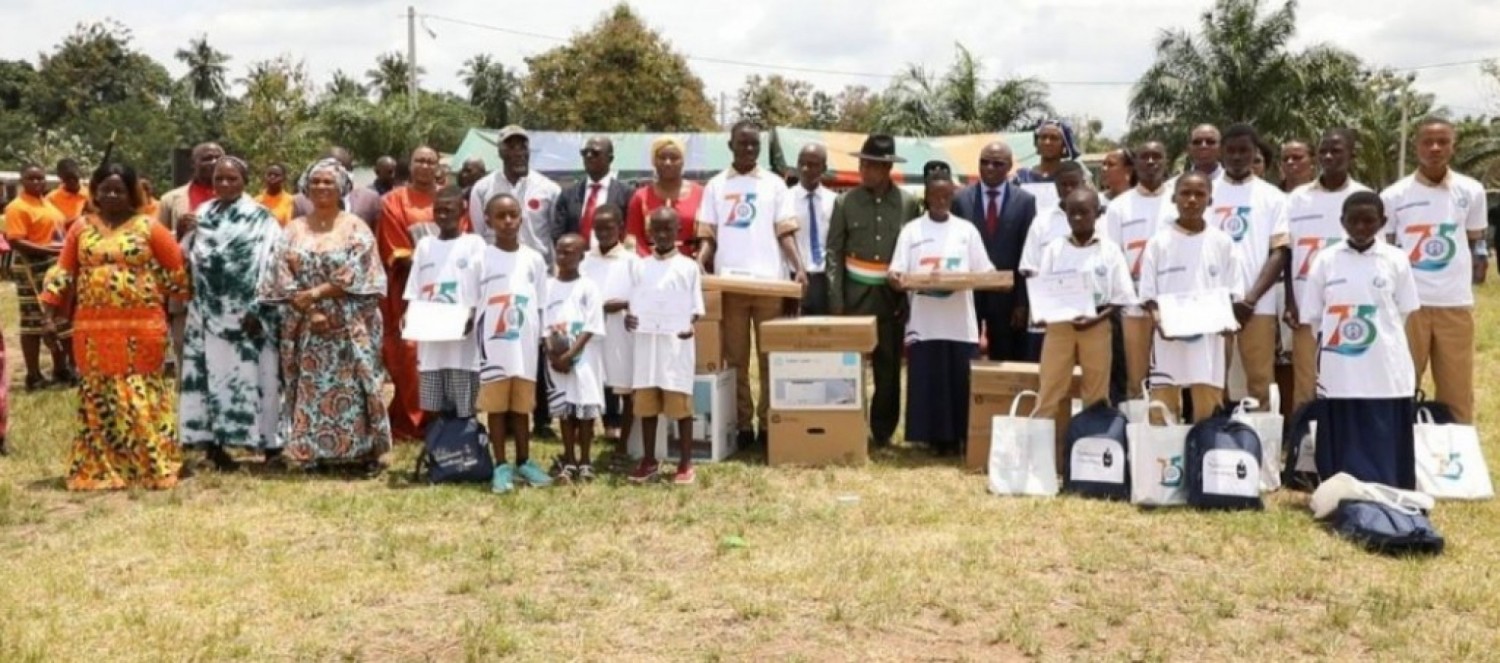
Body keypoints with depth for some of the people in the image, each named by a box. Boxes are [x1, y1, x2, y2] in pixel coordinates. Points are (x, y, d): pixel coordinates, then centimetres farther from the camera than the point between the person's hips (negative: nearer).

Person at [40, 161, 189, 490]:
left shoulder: (149, 228, 1)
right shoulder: (82, 228, 9)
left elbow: (176, 270, 2)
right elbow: (64, 271, 9)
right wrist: (51, 309, 2)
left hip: (141, 327, -3)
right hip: (94, 328, 3)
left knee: (142, 396, 0)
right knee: (99, 397, 7)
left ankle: (152, 466, 7)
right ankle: (99, 469, 14)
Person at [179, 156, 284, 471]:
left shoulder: (260, 218, -2)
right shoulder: (202, 214, 14)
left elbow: (269, 264, -9)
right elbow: (190, 258, 17)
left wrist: (256, 309, -15)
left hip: (245, 311, -5)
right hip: (207, 310, 5)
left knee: (249, 374, -4)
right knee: (209, 372, 4)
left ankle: (269, 443, 2)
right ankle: (214, 441, 10)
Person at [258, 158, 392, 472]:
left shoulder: (355, 228, 2)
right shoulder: (294, 230, 9)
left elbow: (356, 275, -8)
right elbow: (283, 278, 1)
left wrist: (317, 293, -15)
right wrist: (310, 313, -11)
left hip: (348, 328, -2)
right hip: (305, 327, 3)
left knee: (351, 388, -4)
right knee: (310, 388, 3)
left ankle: (365, 451, 1)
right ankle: (311, 451, 10)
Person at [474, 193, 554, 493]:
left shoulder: (534, 259, 5)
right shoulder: (481, 258, -3)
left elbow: (540, 306, 9)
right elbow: (471, 305, -2)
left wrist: (542, 343, 6)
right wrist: (478, 345, -7)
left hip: (526, 347, 2)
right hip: (494, 347, -2)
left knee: (522, 406, 11)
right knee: (496, 406, 4)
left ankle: (524, 462, 23)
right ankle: (501, 466, 12)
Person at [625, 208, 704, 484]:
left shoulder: (689, 267, 1)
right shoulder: (639, 267, 9)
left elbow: (696, 308, 0)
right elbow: (634, 305, 9)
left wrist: (690, 325, -20)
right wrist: (628, 318, -13)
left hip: (677, 344, -3)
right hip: (645, 344, 3)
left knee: (681, 404, 0)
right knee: (646, 405, 8)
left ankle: (685, 464, 9)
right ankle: (648, 461, 19)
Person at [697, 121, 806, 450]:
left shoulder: (774, 184, 7)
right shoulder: (716, 186, 9)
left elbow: (785, 233, 3)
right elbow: (708, 236, 7)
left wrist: (798, 268, -12)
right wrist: (699, 264, -12)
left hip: (769, 282, -1)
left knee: (771, 357, 2)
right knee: (735, 358, 5)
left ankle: (767, 424, 9)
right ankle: (742, 424, 13)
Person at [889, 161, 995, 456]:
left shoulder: (967, 230, 8)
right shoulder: (911, 231, 5)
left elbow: (984, 273, 5)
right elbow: (896, 273, -1)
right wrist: (899, 280, -24)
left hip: (960, 322, 1)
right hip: (925, 322, -1)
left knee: (960, 380, 1)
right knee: (927, 381, 0)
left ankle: (959, 437, 10)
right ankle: (936, 438, 8)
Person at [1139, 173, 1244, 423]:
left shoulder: (1222, 243, 5)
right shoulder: (1158, 243, 3)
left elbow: (1234, 292, 7)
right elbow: (1148, 295, 1)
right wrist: (1158, 320, -17)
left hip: (1209, 340, 1)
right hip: (1169, 339, -1)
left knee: (1208, 416, 2)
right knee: (1161, 416, -2)